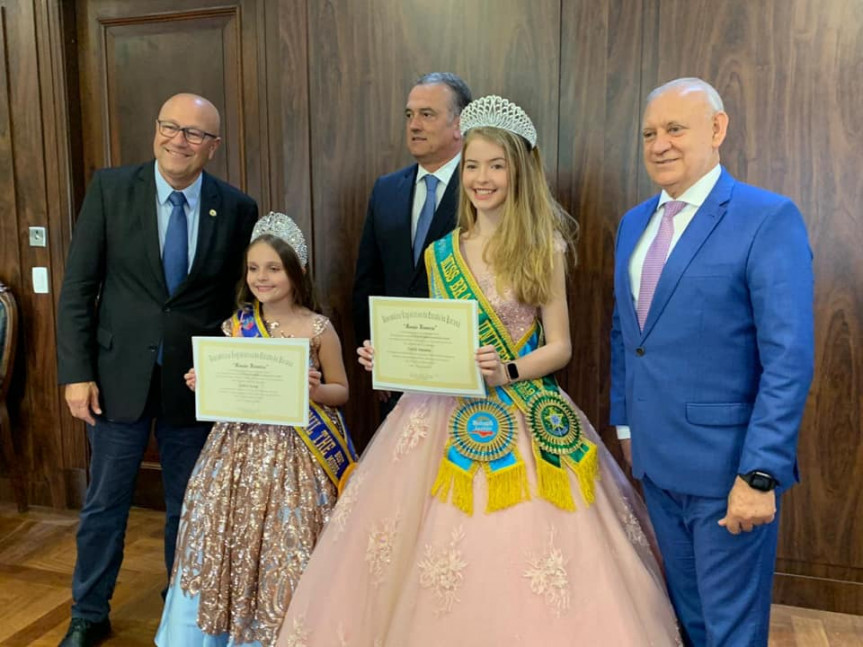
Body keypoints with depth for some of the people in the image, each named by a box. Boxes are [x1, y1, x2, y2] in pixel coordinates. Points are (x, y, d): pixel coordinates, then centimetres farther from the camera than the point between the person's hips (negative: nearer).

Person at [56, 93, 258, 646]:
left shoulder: (238, 209, -4)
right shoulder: (110, 188, -5)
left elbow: (243, 294, 3)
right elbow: (78, 288, -4)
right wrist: (77, 373, -8)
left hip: (196, 382, 1)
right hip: (119, 376, 0)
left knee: (189, 505, 16)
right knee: (104, 503, 14)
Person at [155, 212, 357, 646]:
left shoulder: (318, 329, -7)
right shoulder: (236, 325, 3)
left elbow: (341, 392, 1)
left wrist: (314, 390, -18)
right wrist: (203, 383, -9)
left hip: (293, 452, -3)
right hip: (239, 447, 3)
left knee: (285, 551, 4)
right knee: (227, 542, 10)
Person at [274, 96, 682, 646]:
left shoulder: (543, 248, -1)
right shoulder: (441, 255, 8)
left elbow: (560, 347, -2)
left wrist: (507, 371, -18)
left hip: (520, 422, -3)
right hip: (445, 417, 3)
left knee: (519, 569, -5)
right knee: (430, 568, 5)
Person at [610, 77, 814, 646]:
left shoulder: (769, 219, -13)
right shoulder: (634, 223, 9)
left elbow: (789, 360, -18)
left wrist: (760, 475, -20)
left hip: (727, 466, -6)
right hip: (657, 461, 6)